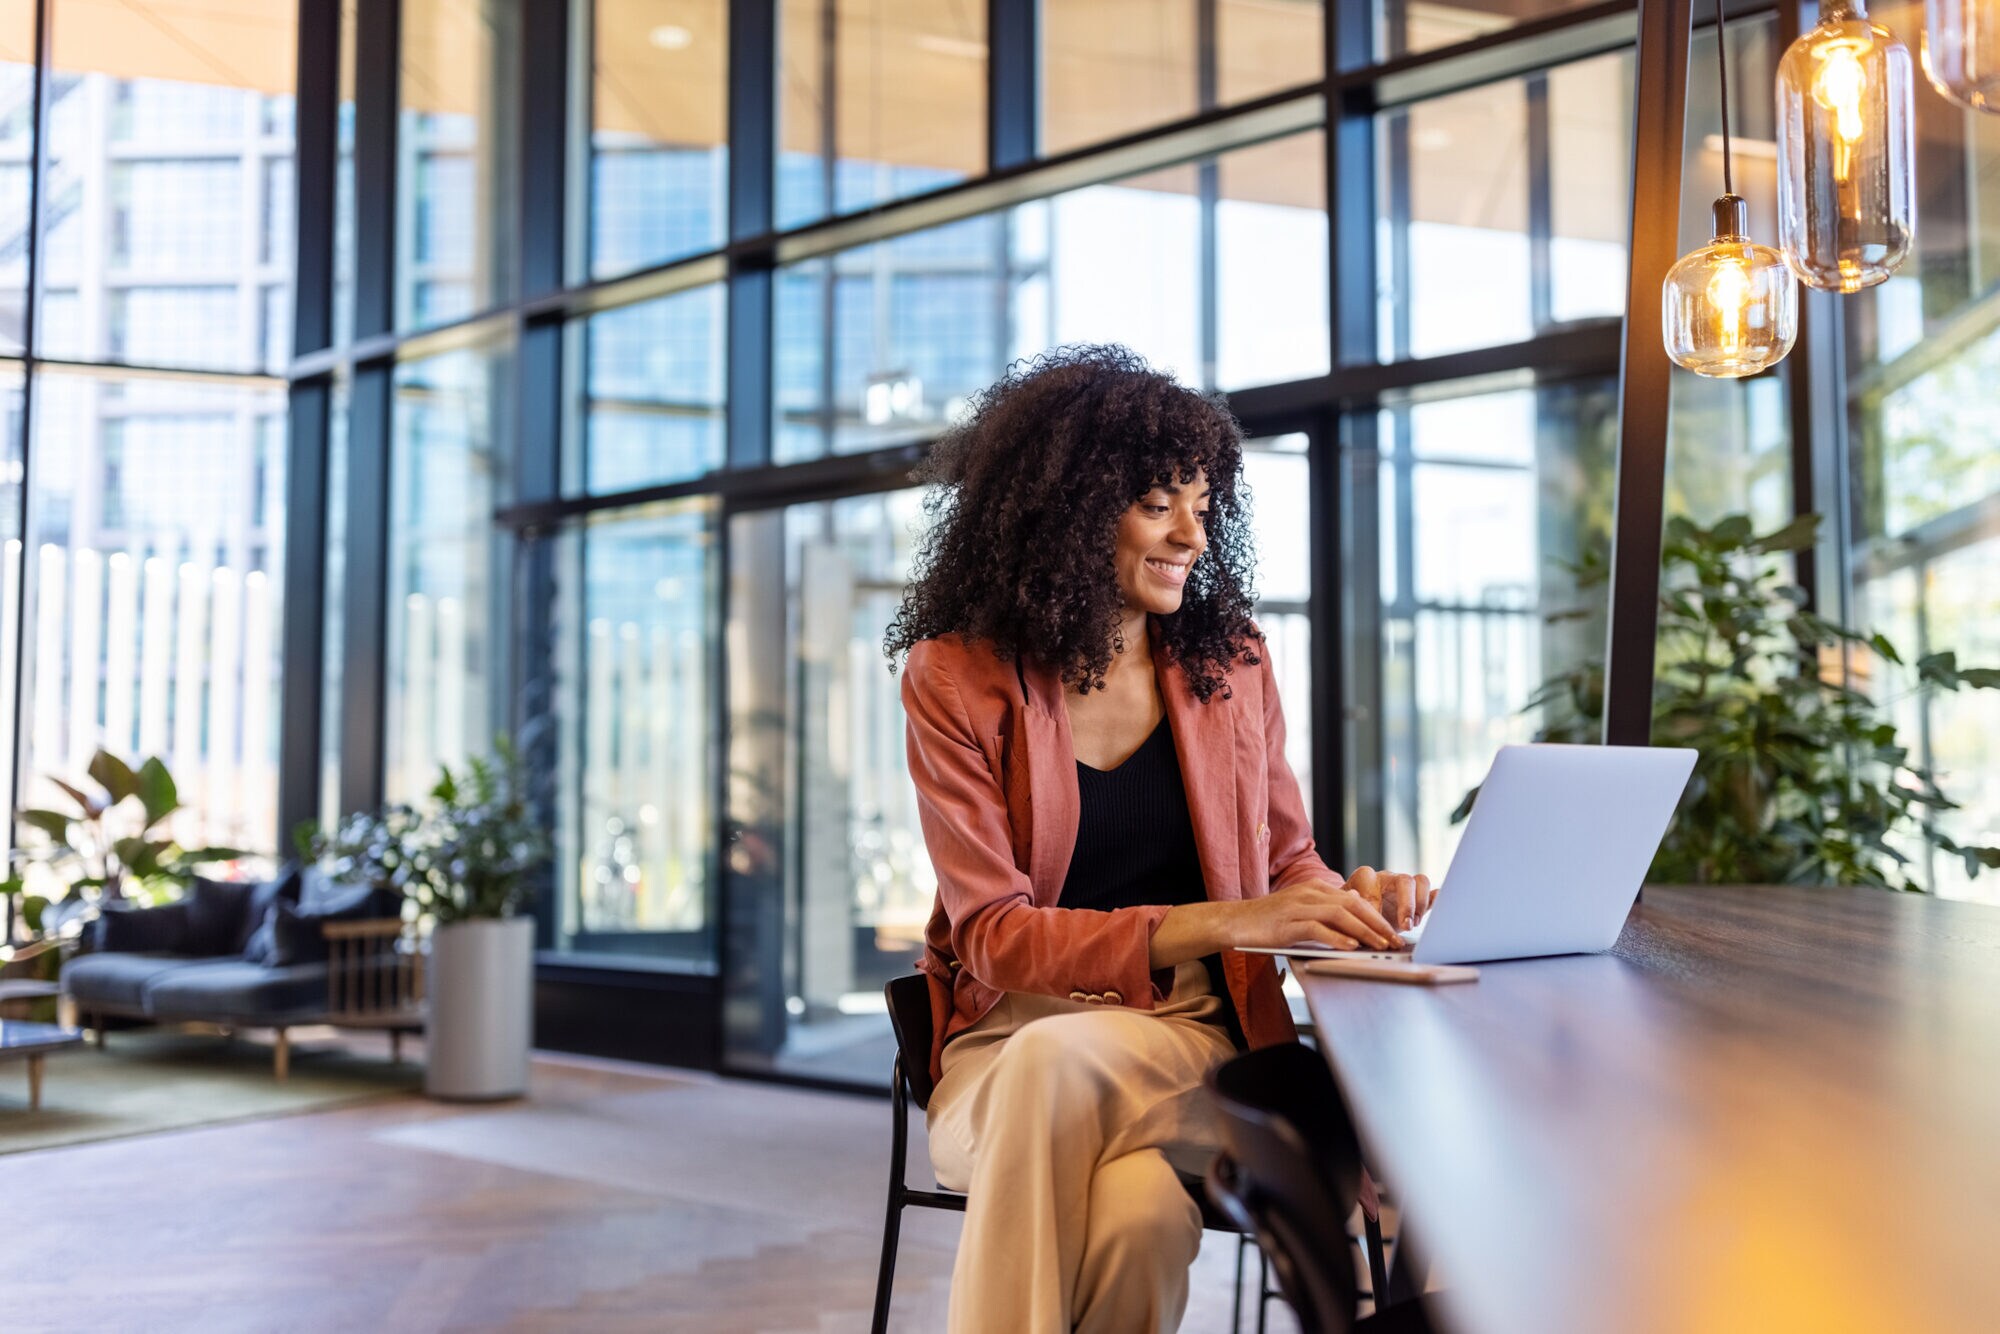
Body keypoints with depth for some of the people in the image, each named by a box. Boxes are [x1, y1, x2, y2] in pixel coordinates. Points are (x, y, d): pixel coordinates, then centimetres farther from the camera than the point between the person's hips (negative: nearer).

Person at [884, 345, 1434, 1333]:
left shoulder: (1229, 666, 10)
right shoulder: (956, 680, -1)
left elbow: (1287, 862, 18)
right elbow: (995, 937, -10)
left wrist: (1350, 901, -8)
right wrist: (1215, 922, -23)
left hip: (1187, 1037, 2)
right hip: (1013, 1038, -2)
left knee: (1060, 1065, -35)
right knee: (1137, 1211, -36)